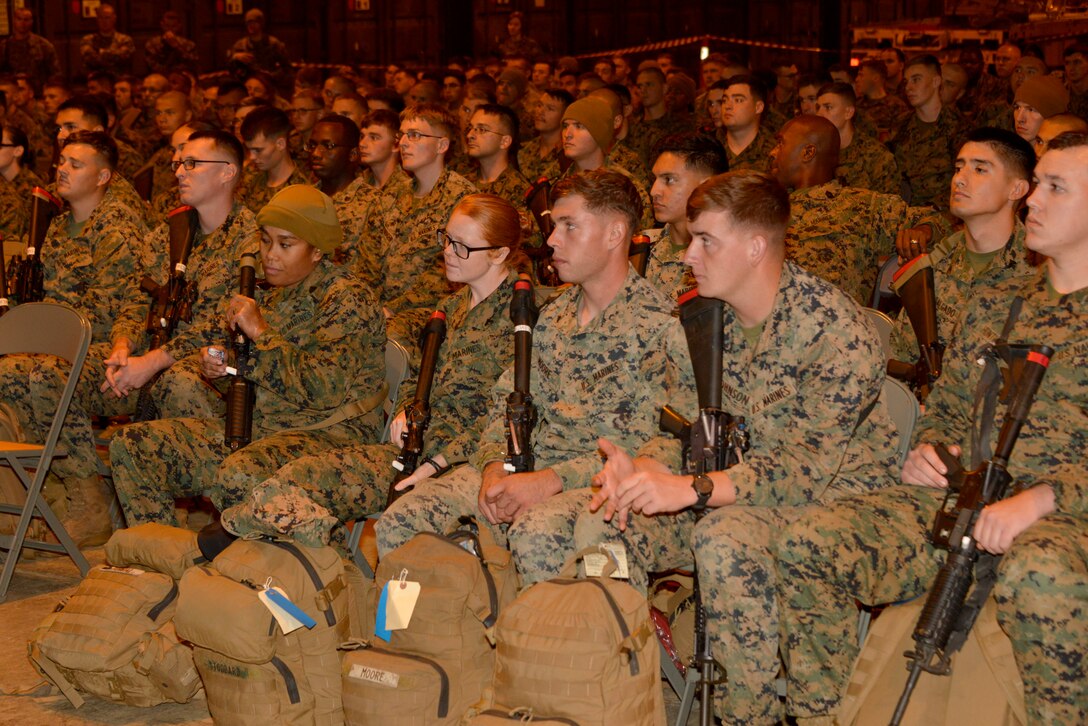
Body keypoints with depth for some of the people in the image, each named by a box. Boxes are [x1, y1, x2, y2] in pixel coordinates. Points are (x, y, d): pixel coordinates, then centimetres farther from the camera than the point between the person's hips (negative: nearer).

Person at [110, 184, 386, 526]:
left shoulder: (347, 299, -10)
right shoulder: (272, 296, 15)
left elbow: (325, 390, -23)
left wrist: (260, 332, -16)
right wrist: (218, 367, 3)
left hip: (326, 435, -9)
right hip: (255, 428, 9)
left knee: (240, 475, -40)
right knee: (131, 444, -3)